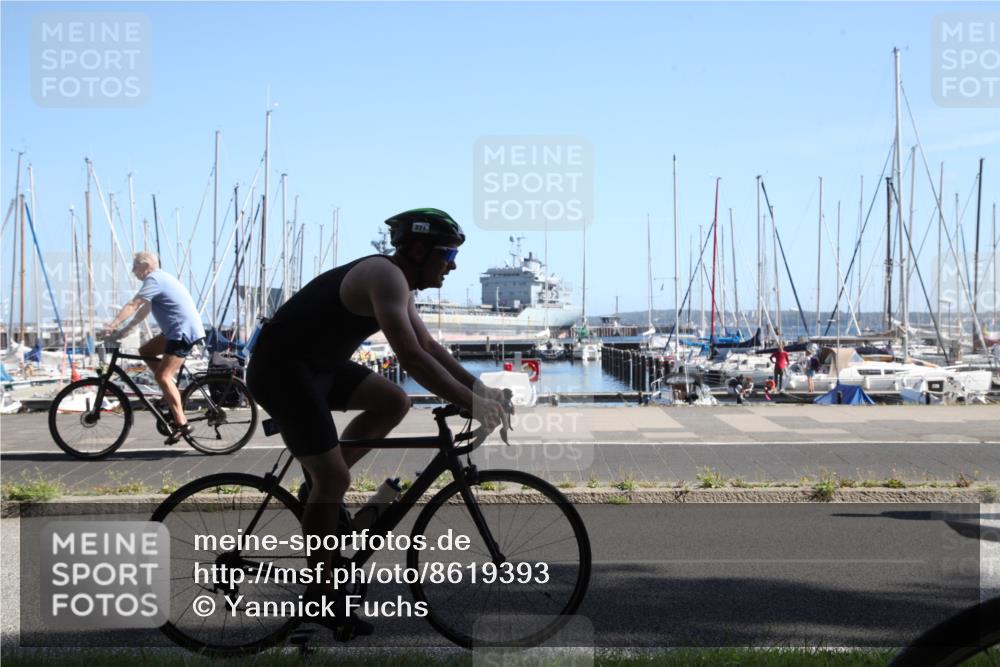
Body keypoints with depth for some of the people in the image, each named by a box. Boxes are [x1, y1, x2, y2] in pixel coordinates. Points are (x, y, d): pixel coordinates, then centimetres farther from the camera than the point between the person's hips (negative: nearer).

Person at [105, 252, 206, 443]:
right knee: (145, 351, 13)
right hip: (176, 330, 10)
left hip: (184, 331, -10)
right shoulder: (160, 278, 19)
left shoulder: (154, 279, -11)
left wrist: (111, 326, -22)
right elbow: (144, 309, 23)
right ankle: (172, 395, 12)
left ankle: (181, 424, -14)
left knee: (163, 376, -12)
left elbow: (132, 305, -19)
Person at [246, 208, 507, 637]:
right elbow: (413, 358, -30)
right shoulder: (385, 276, -22)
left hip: (316, 364, 10)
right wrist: (472, 402, -26)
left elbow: (428, 345, 17)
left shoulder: (397, 281, 10)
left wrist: (477, 386, 9)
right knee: (334, 476, -10)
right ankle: (319, 595, 2)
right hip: (281, 368, -10)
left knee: (393, 403, 7)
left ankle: (321, 489, 11)